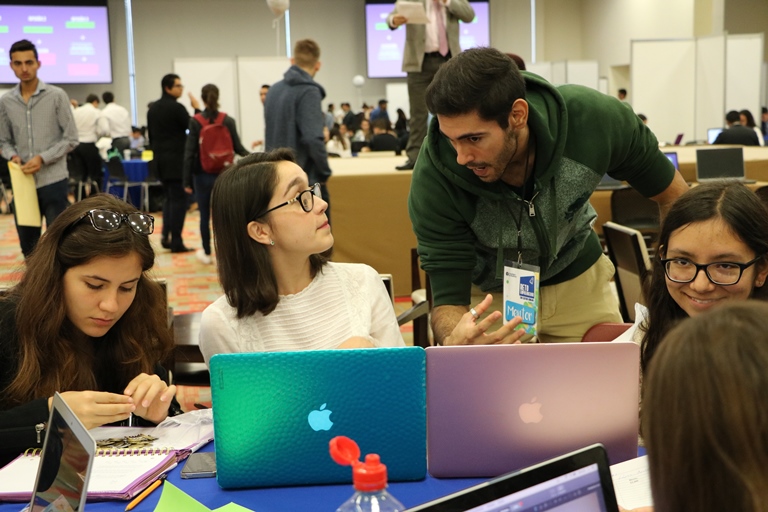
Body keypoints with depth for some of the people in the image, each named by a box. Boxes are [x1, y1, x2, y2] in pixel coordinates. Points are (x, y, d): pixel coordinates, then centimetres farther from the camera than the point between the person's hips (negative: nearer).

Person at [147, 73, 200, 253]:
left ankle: (166, 237, 11)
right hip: (176, 159, -8)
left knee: (169, 197, 16)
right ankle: (176, 241, -6)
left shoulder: (153, 108, 12)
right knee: (179, 199, -5)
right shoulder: (176, 108, -13)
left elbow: (150, 135, 17)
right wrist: (196, 108, -1)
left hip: (161, 159, 8)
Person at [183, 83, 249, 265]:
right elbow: (238, 148, -1)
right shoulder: (228, 121, -5)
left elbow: (189, 152, -9)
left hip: (203, 174, -1)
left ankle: (206, 253, 22)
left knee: (205, 215, 11)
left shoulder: (195, 121, -8)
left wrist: (187, 180, -4)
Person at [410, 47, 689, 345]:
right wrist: (455, 341, -52)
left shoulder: (594, 119, -31)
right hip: (489, 296, -1)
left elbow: (671, 194, -11)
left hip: (578, 280, 2)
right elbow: (449, 297, -29)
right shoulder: (433, 180, -34)